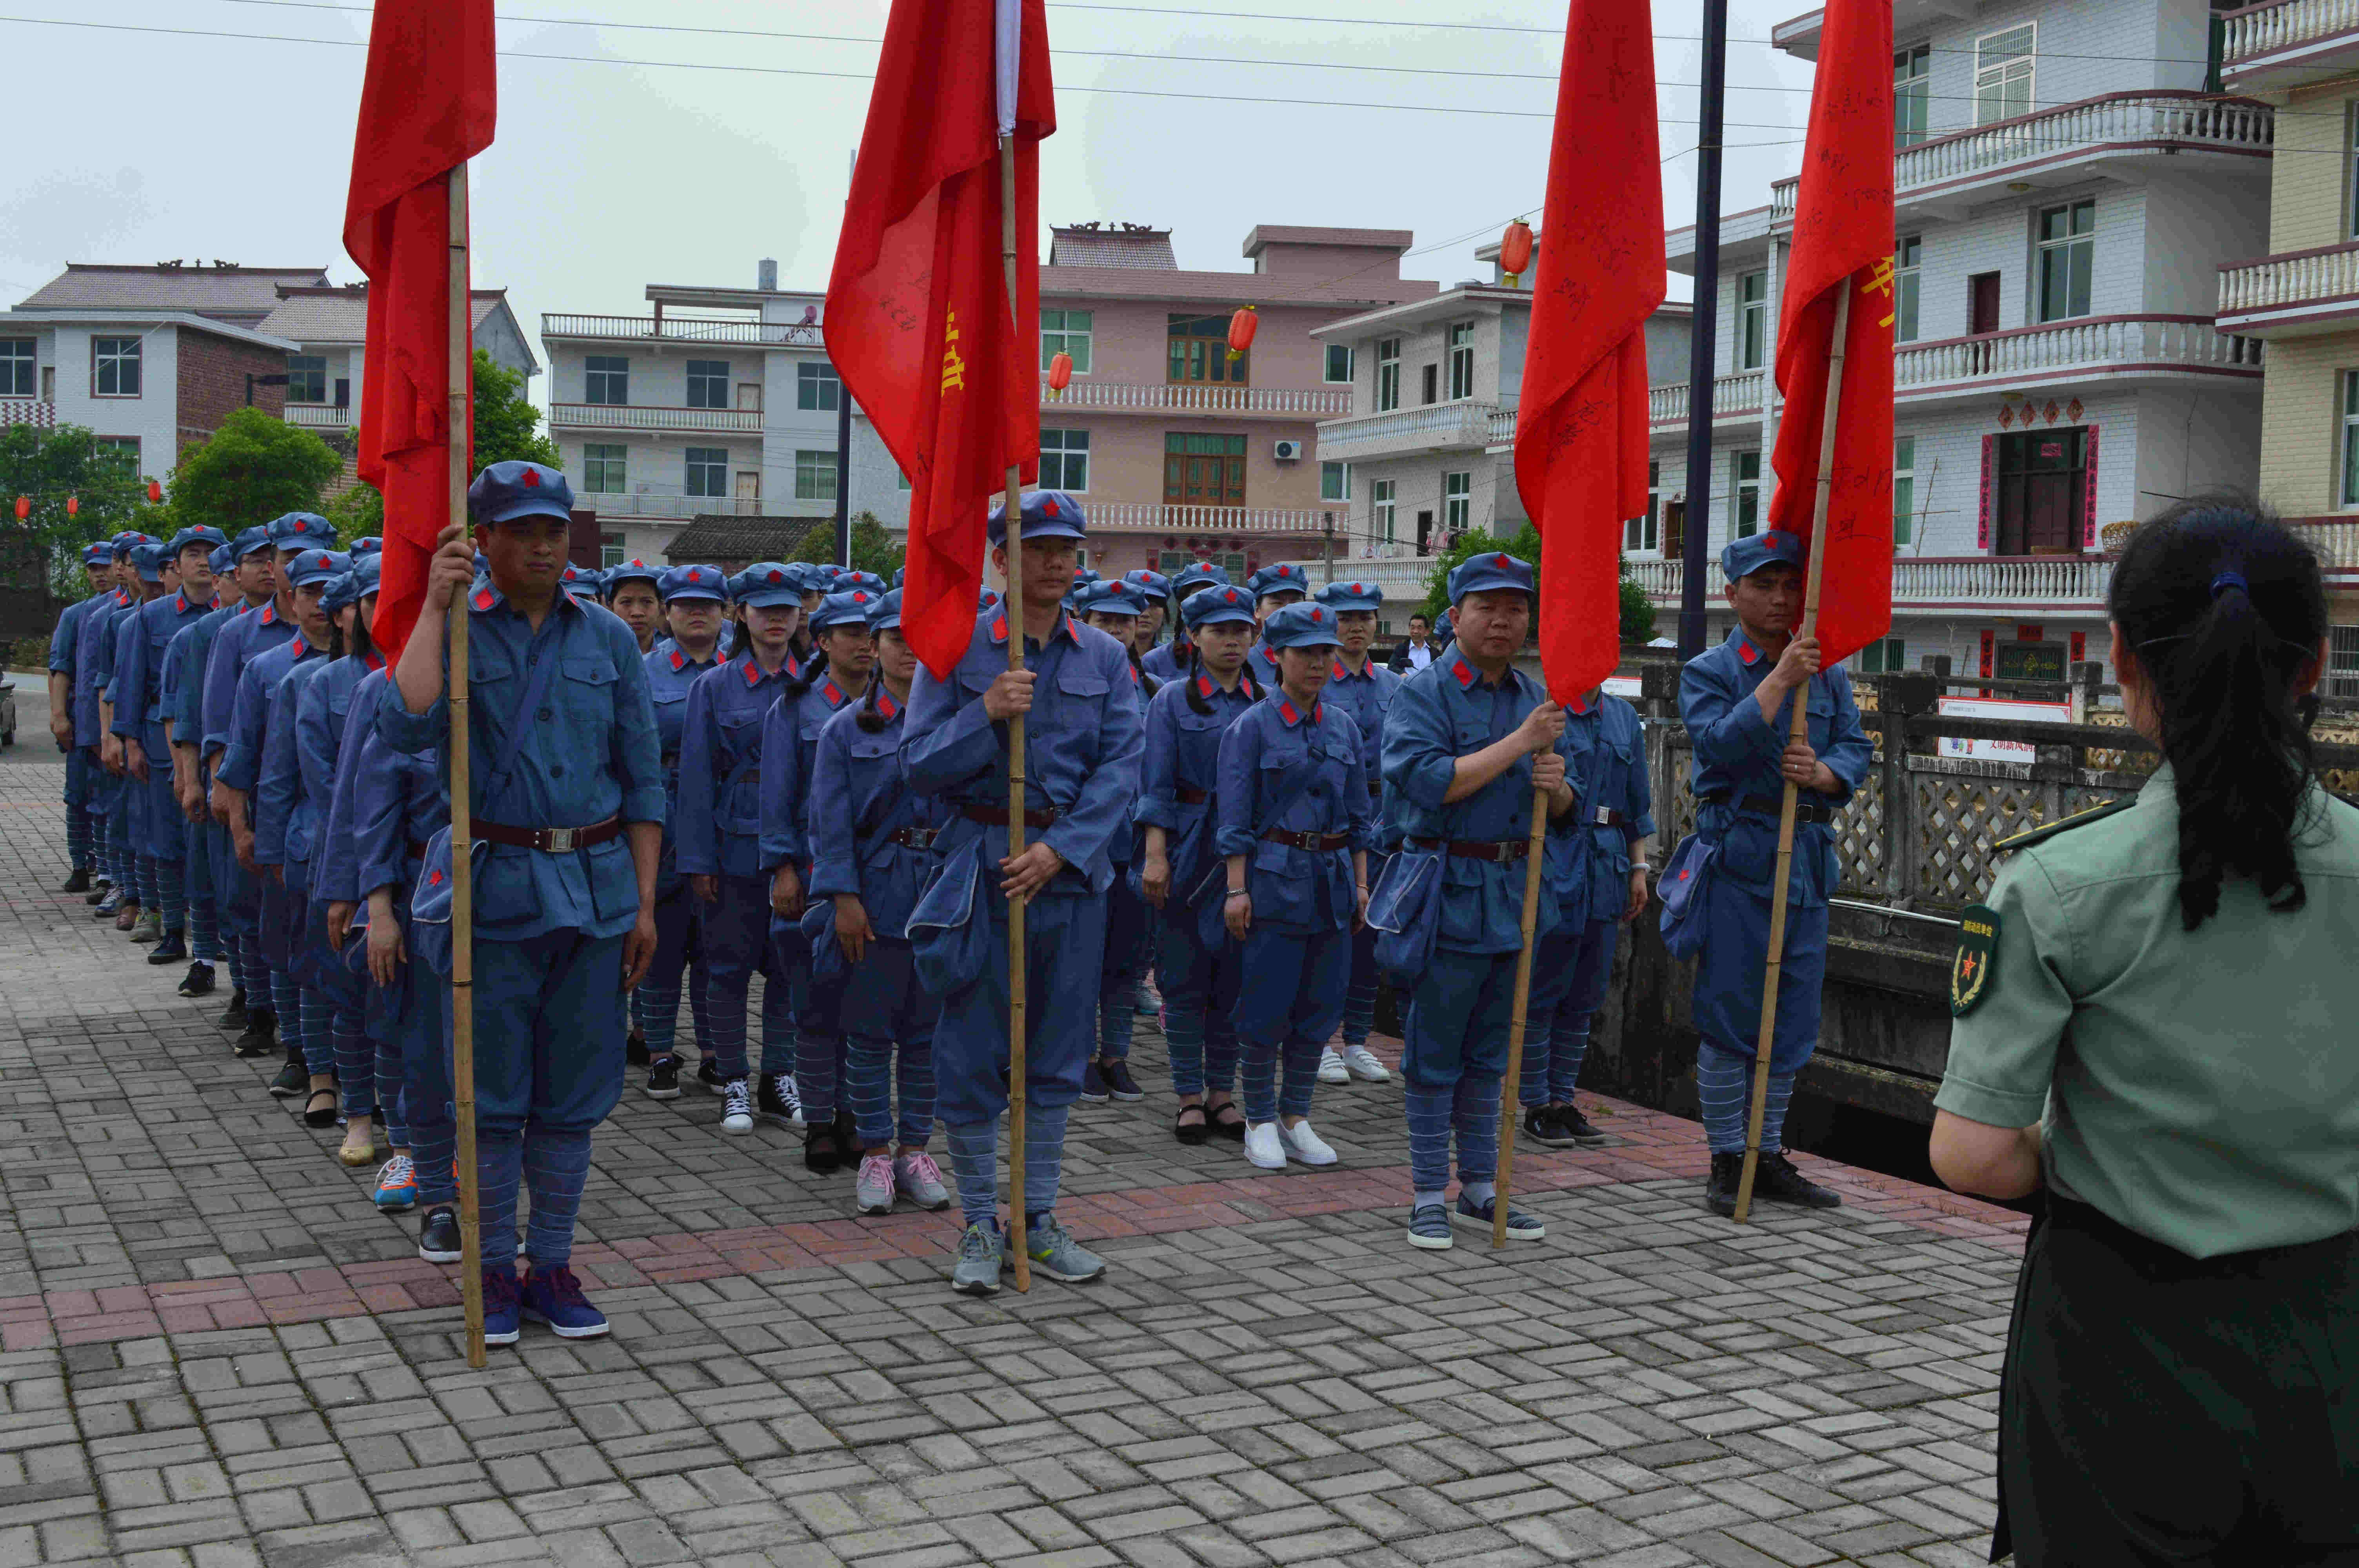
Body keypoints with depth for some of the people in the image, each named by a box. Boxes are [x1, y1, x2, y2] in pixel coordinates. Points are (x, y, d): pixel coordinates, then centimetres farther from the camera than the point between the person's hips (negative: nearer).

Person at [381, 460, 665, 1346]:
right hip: (494, 886, -2)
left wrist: (644, 902, 5)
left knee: (573, 1095, 9)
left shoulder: (608, 638, 7)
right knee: (493, 1096, 4)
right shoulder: (457, 632, -1)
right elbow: (405, 728, -21)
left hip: (595, 886, 3)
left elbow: (642, 777, 9)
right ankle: (493, 1272, 18)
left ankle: (553, 1269, 21)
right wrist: (434, 608, -19)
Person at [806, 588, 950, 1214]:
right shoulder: (846, 728, 2)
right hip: (878, 897, -1)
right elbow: (831, 819, -2)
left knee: (929, 1031, 8)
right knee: (870, 1031, 3)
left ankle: (915, 1149, 19)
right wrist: (845, 898, -10)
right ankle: (875, 1152, 14)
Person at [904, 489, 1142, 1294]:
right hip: (981, 870, -3)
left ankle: (1039, 1218, 22)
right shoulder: (957, 647, -2)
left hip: (1073, 870, 3)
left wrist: (1059, 851, -13)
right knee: (972, 1054, 1)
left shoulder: (1104, 656, 6)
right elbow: (920, 764, -5)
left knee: (1058, 1053, 9)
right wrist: (986, 714, -21)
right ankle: (980, 1225, 14)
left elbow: (1121, 768, -1)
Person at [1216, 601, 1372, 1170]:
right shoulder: (1252, 728, -5)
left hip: (1333, 877, 5)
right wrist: (1237, 889, -12)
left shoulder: (1344, 727, 10)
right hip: (1274, 878, -5)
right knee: (1266, 1005, -1)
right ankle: (1260, 1123, 11)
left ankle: (1296, 1117, 20)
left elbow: (1359, 813, 15)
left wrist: (1360, 883, 11)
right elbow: (1235, 817, -7)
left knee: (1321, 1004, 8)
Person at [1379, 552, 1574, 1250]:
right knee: (1435, 1054, 0)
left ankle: (1480, 1190, 23)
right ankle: (1429, 1195, 9)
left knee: (1489, 1053, 14)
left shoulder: (1538, 699, 12)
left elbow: (1560, 812, 15)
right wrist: (1521, 743, -21)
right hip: (1449, 892, -6)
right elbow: (1431, 781, -22)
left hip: (1518, 892, 6)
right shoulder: (1422, 694, -7)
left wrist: (1556, 787, -9)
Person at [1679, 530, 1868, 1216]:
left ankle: (1769, 1155, 20)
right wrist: (1781, 679, -21)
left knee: (1794, 1016, 10)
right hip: (1737, 854, -5)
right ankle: (1727, 1161, 8)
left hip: (1809, 857, 5)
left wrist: (1823, 772, -15)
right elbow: (1722, 744, -18)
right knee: (1729, 1014, -2)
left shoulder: (1828, 673, 13)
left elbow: (1857, 750, 6)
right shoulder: (1709, 671, -1)